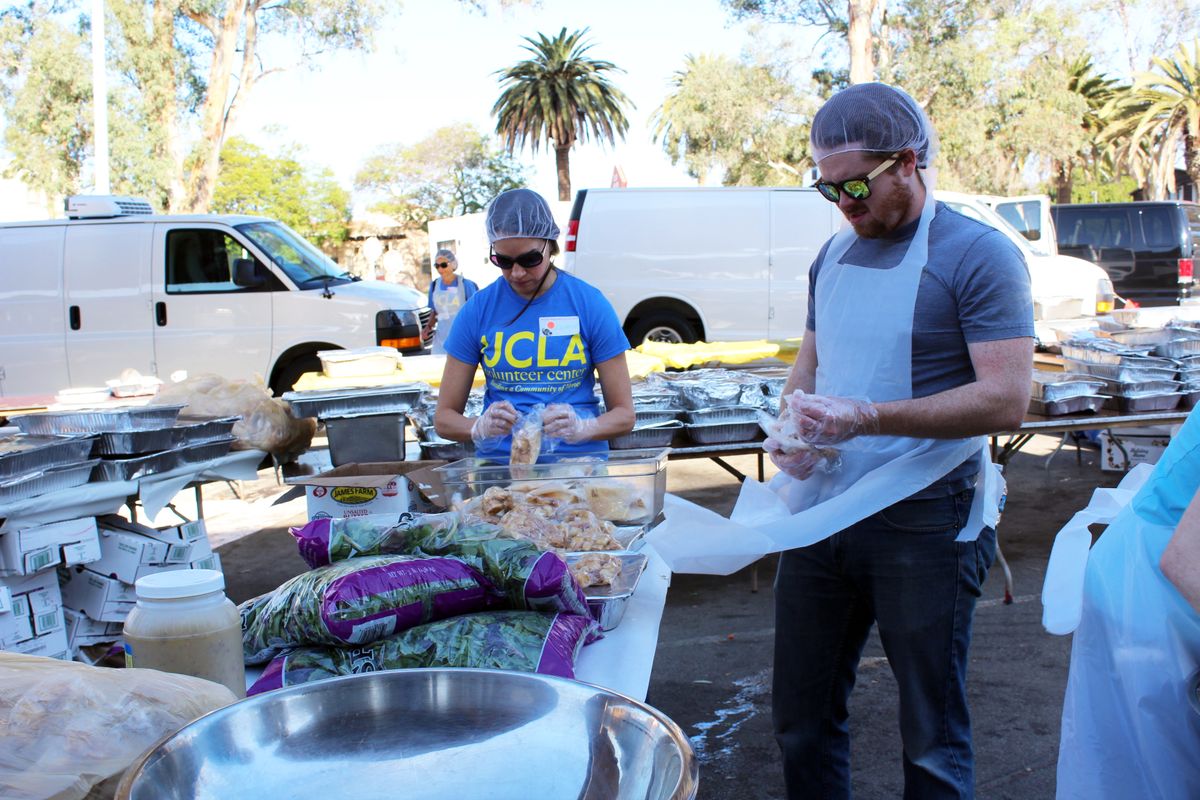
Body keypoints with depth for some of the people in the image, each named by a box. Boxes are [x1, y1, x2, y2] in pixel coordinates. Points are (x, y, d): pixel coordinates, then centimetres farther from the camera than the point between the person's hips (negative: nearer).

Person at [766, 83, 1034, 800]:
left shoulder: (978, 255, -10)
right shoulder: (834, 256, 11)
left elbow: (1007, 398, -18)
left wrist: (868, 417, -25)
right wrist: (789, 430, -2)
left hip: (924, 525, -6)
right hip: (818, 510, 6)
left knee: (932, 742, 8)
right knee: (802, 718, 16)